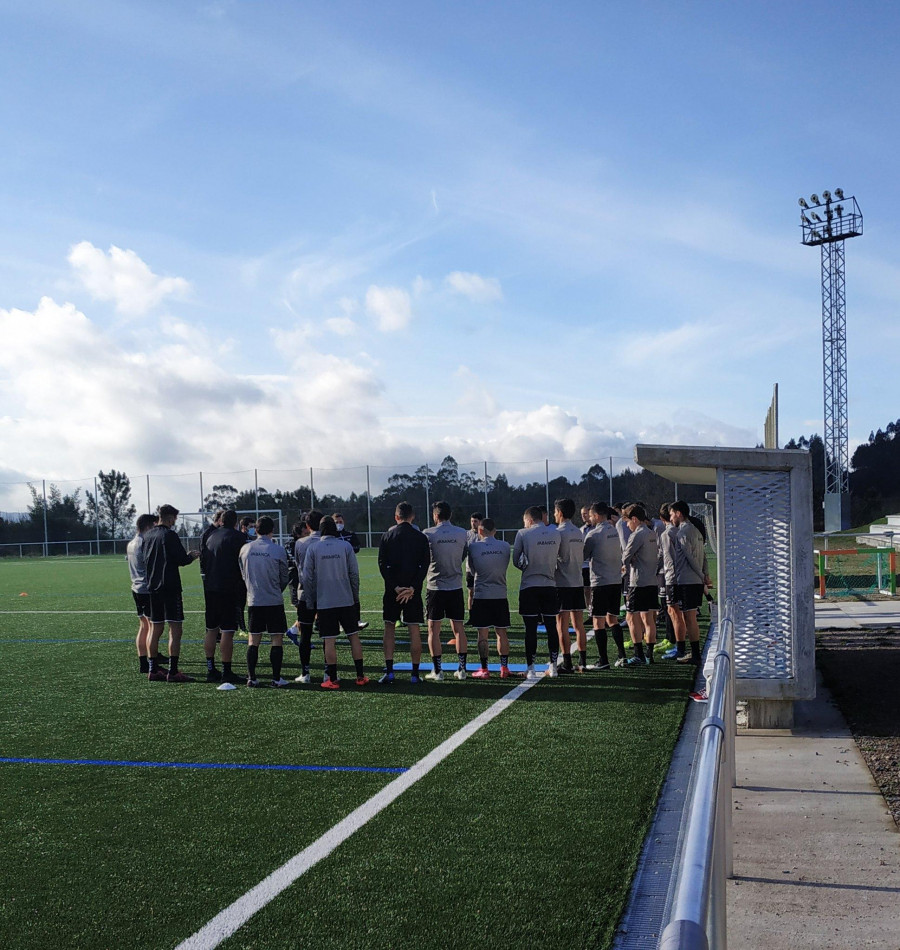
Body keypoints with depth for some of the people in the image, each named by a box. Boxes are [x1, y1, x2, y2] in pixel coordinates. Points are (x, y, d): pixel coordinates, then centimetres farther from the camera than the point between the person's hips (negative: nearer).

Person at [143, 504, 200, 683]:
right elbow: (182, 560, -14)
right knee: (175, 628, -4)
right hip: (170, 587, -7)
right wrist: (193, 556, 8)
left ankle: (152, 671, 15)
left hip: (152, 586, 8)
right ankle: (173, 672, -7)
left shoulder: (148, 535, 11)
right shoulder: (169, 535, -11)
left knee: (155, 629, 12)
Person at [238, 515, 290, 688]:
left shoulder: (245, 549, 0)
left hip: (253, 601, 3)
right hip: (274, 601, -3)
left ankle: (251, 678, 10)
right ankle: (276, 678, 3)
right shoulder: (278, 550, -9)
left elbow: (243, 574, 12)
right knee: (277, 640, 4)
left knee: (253, 640, 10)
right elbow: (284, 578, 1)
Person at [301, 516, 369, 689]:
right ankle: (360, 676, 10)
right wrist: (355, 596, 11)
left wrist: (310, 603, 8)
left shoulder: (313, 549, -2)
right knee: (353, 636, 8)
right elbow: (354, 573, 0)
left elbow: (307, 577, 0)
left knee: (329, 640, 1)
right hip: (346, 600, 1)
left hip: (324, 602, -1)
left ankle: (332, 679, 2)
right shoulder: (345, 546, -1)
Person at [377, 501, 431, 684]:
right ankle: (415, 673, 5)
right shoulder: (421, 537, 1)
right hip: (414, 589, 0)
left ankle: (389, 671, 3)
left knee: (389, 628, 10)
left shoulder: (387, 536, 1)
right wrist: (412, 588, -12)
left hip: (392, 589, 0)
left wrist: (395, 587, -8)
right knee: (414, 630, 4)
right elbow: (425, 565, -7)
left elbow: (382, 564, -5)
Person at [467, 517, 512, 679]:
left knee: (482, 633, 3)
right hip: (501, 594, 2)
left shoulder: (474, 547, -7)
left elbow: (472, 569, 4)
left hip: (481, 595, -2)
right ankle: (504, 668, 12)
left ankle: (484, 670, 5)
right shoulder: (505, 546, 0)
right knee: (501, 632, 9)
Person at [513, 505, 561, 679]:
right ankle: (553, 666, 15)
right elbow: (558, 557, 10)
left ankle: (530, 669, 0)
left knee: (531, 628, -1)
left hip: (529, 586, -3)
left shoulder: (523, 534, -8)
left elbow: (516, 561, 0)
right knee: (551, 627, 10)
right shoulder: (556, 534, 3)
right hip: (550, 585, 3)